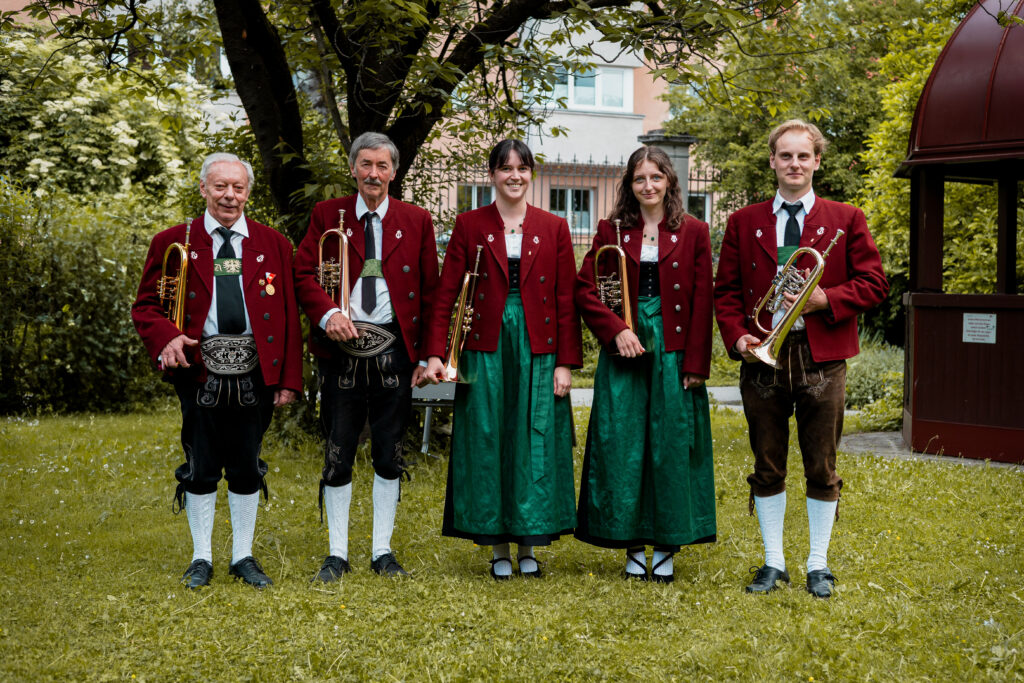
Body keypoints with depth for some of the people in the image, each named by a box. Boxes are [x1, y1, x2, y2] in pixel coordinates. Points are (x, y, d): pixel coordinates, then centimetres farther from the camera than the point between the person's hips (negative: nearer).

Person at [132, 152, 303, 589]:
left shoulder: (273, 244, 8)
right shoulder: (172, 243, 4)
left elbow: (288, 315, 6)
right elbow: (145, 306, 4)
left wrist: (289, 378, -1)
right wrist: (166, 337, -18)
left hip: (254, 374, 1)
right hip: (199, 372, -1)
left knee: (247, 467, 8)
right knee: (200, 468, 4)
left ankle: (243, 557, 20)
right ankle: (202, 558, 17)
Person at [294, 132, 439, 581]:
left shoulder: (416, 221, 8)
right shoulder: (327, 216, 6)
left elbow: (430, 291, 8)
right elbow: (303, 274, 1)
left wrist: (428, 355, 1)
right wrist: (328, 313, -19)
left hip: (394, 350, 1)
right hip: (341, 348, -1)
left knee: (390, 455, 6)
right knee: (337, 455, 3)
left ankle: (383, 552, 16)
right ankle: (337, 553, 13)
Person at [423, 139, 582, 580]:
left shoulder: (553, 228, 6)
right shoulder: (470, 226, 4)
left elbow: (567, 300, 4)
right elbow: (446, 293, 1)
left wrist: (566, 362, -3)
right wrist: (435, 353, -9)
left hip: (538, 351, 0)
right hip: (486, 349, 0)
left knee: (535, 443, 2)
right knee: (488, 443, 2)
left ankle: (528, 546, 14)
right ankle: (499, 548, 13)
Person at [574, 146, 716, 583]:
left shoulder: (693, 233, 5)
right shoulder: (611, 231, 7)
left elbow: (702, 303, 1)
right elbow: (585, 290, 4)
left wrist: (696, 364, -5)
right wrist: (616, 329, -12)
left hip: (674, 352, -1)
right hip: (624, 352, 1)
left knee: (672, 446, 1)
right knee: (622, 445, 0)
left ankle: (665, 547, 11)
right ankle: (634, 546, 11)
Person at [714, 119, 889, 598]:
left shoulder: (846, 220, 5)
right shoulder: (744, 223, 9)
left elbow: (874, 283, 2)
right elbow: (726, 290, 8)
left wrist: (826, 299, -13)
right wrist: (737, 336, -8)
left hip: (822, 359, -1)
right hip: (763, 359, 1)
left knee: (822, 469, 4)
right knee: (767, 468, 7)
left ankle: (818, 566, 16)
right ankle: (773, 563, 18)